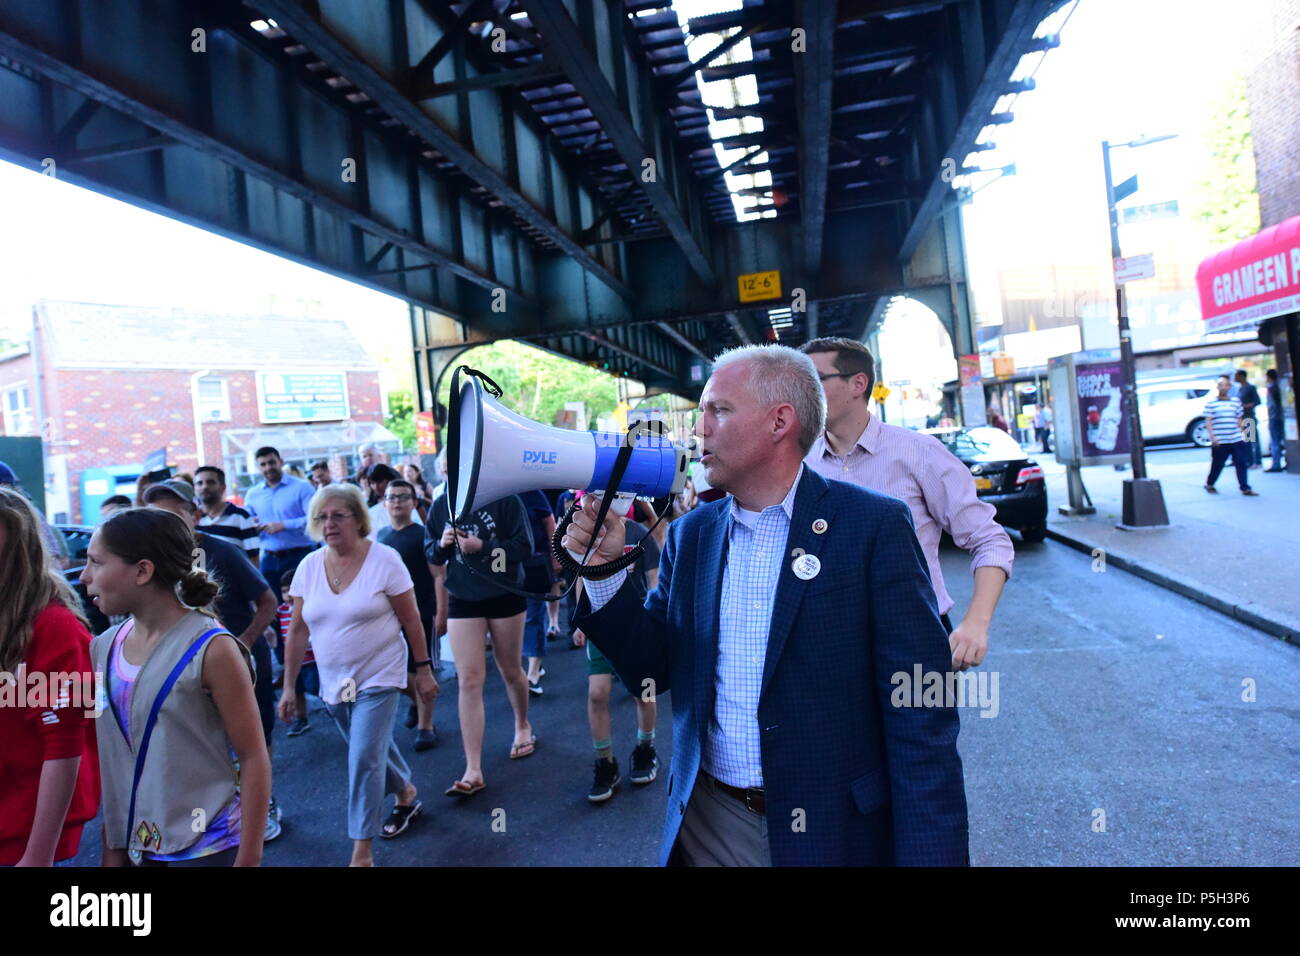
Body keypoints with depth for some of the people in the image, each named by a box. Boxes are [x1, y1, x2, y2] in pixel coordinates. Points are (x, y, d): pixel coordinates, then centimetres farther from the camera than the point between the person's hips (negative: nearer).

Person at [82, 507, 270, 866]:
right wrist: (112, 847, 10)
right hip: (137, 842, 5)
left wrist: (249, 856, -13)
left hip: (207, 846, -5)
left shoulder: (211, 649, -17)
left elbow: (253, 757, -14)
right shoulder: (103, 648, 0)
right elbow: (109, 754, 8)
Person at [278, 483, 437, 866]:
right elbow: (298, 630, 3)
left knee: (364, 759, -10)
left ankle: (362, 854, 4)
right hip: (333, 682, 5)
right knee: (372, 748, 20)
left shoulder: (384, 559, -14)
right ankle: (407, 794, 47)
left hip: (378, 677, -5)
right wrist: (289, 687, 4)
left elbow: (411, 620, -8)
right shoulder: (309, 566, -2)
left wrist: (423, 668, -5)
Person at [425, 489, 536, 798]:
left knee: (510, 671, 15)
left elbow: (524, 546, -16)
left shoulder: (505, 499, -15)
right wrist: (442, 545, -17)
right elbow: (430, 553, 5)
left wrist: (482, 546, -27)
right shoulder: (441, 505, -3)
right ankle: (473, 771, 0)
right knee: (469, 682, -3)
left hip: (505, 597, -2)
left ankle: (523, 726, 45)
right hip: (462, 601, 2)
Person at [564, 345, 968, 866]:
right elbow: (653, 670, 2)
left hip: (834, 831, -4)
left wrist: (929, 853, -17)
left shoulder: (874, 525, -12)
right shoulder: (690, 534, 3)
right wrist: (604, 568, -10)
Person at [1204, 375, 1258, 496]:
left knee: (1242, 464, 0)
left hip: (1237, 440, 3)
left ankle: (1245, 488, 5)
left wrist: (1243, 433, 11)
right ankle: (1209, 484, 26)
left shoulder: (1236, 401, 12)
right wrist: (1212, 437, -12)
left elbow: (1240, 420, 18)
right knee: (1217, 464, 6)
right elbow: (1208, 421, -3)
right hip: (1220, 441, -3)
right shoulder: (1211, 403, 0)